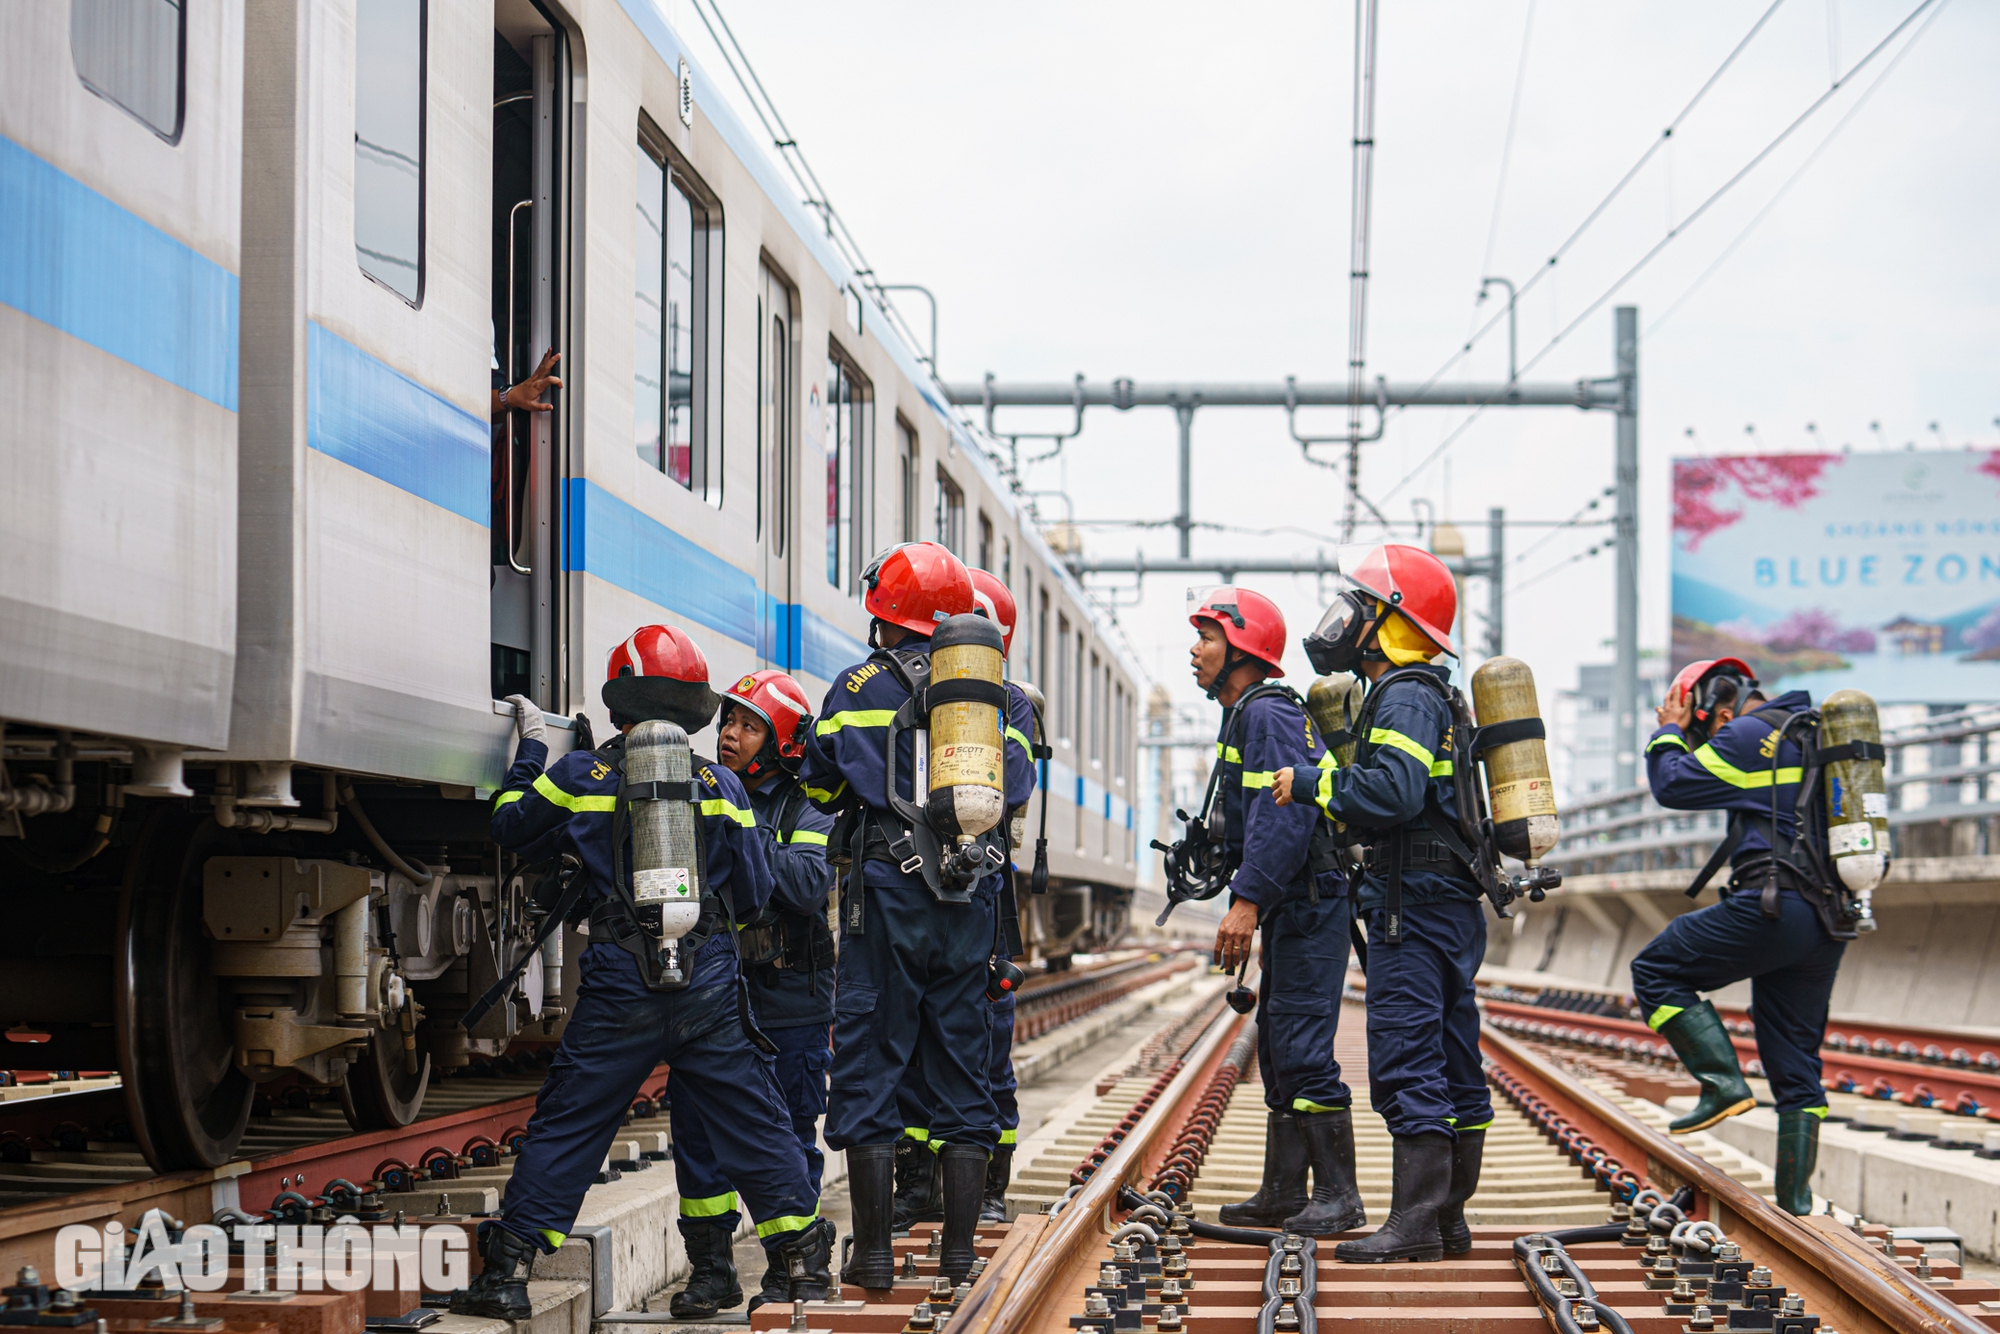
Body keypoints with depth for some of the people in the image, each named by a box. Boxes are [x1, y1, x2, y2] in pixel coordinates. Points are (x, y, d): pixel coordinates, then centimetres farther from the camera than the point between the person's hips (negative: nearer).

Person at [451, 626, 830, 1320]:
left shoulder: (579, 776, -1)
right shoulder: (721, 786, 3)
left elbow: (511, 827, 15)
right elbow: (754, 894, 9)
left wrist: (532, 749, 28)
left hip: (618, 991, -1)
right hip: (710, 985, 1)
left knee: (564, 1130, 7)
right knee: (753, 1124, 11)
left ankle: (508, 1271, 7)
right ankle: (802, 1261, 14)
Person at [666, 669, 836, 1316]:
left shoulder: (803, 812, -2)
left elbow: (811, 885, -19)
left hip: (788, 1003, -4)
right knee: (698, 1131, 3)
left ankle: (787, 1273, 13)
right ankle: (712, 1270, 13)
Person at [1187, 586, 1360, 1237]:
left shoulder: (1269, 714, -13)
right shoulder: (1245, 716, 19)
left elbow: (1282, 816, -24)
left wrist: (1247, 901, -27)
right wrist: (1250, 909, 23)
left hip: (1310, 906, -11)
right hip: (1290, 909, 11)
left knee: (1303, 1048, -11)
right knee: (1277, 1045, 13)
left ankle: (1339, 1196, -7)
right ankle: (1283, 1192, 20)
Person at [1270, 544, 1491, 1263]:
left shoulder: (1405, 697, -12)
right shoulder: (1425, 696, 20)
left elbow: (1394, 792, -26)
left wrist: (1313, 785, -15)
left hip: (1416, 904, -11)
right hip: (1450, 904, 11)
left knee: (1406, 1064, -10)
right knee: (1452, 1065, 10)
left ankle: (1415, 1224, -11)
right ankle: (1448, 1218, 16)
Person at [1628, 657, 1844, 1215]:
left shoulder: (1750, 735, -5)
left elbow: (1673, 784, -2)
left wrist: (1670, 731, 11)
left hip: (1775, 905, -9)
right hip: (1830, 922, 9)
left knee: (1657, 970, 3)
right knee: (1795, 1068, 11)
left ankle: (1724, 1083, -9)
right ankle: (1795, 1204, 11)